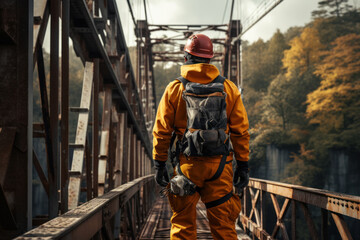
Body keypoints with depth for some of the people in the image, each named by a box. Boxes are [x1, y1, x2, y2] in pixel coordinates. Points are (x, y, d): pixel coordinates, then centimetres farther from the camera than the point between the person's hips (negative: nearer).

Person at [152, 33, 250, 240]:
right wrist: (243, 165, 8)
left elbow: (162, 131, 0)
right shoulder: (229, 89, 3)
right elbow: (240, 131, 3)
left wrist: (160, 164, 7)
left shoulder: (175, 89, 0)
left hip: (185, 165, -1)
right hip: (219, 165, 1)